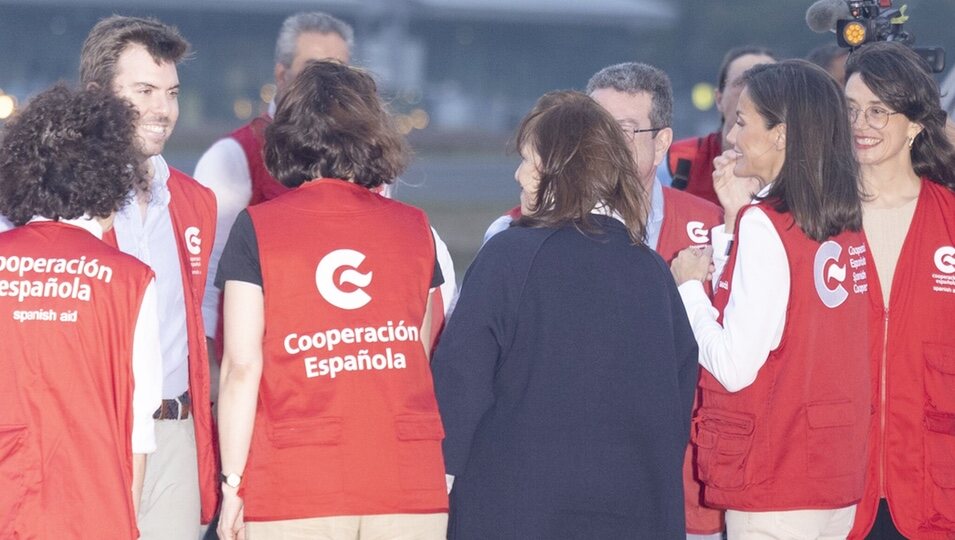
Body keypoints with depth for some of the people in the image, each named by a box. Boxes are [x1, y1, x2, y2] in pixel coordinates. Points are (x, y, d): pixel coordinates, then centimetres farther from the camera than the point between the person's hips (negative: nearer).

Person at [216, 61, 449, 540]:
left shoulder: (257, 228, 0)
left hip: (295, 489, -2)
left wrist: (233, 483, 0)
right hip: (410, 488, 3)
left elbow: (242, 366, -4)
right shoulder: (414, 227, 9)